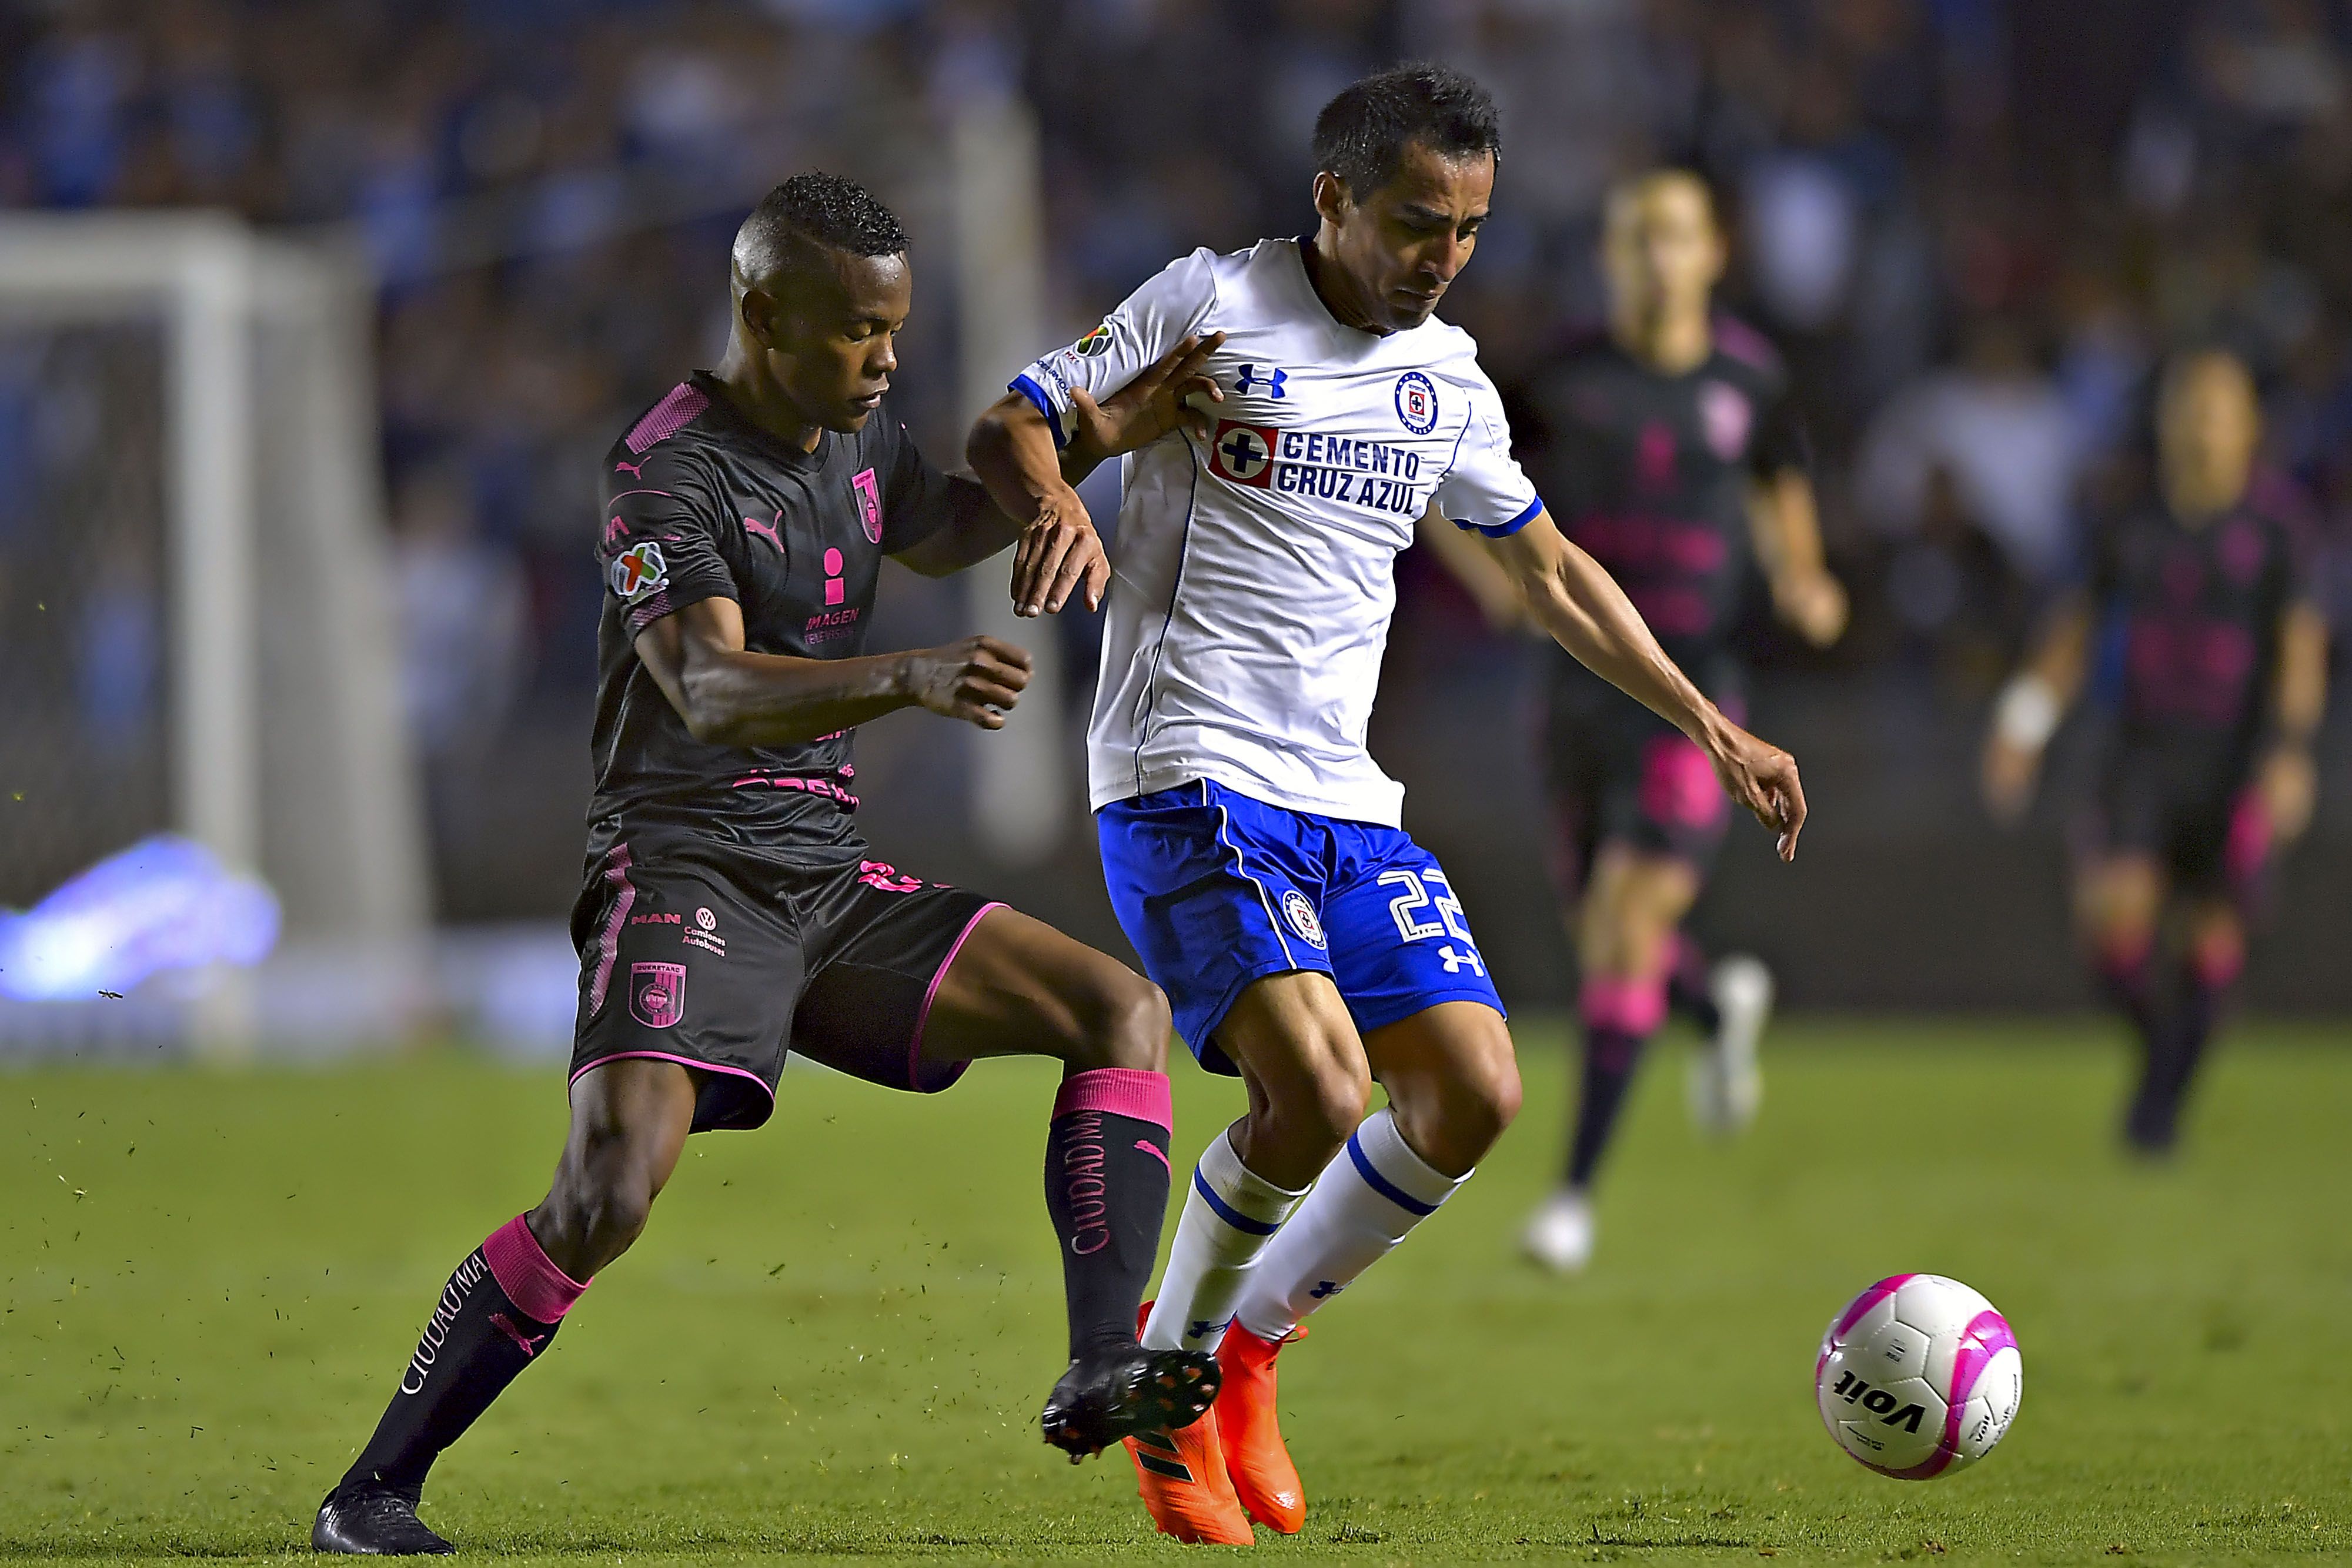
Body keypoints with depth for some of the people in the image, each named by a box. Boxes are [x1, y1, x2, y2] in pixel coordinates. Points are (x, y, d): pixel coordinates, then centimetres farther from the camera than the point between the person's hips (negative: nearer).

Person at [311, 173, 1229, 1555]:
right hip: (685, 870, -8)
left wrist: (1081, 450, 18)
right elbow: (712, 692, -30)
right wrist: (910, 679, -44)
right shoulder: (670, 473, -15)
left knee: (1126, 1010, -3)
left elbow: (940, 531, 34)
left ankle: (1101, 1373, -13)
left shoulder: (859, 437, 11)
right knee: (609, 1192, -27)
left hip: (831, 882, 8)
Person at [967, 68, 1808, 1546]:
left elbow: (1553, 572, 25)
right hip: (1186, 781, -7)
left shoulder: (1449, 382, 13)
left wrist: (1710, 723, 21)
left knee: (1474, 1095, -6)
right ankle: (1169, 1371, 3)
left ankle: (1253, 1342, 16)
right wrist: (1052, 494, -28)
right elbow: (1010, 425, -4)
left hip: (1344, 799, 7)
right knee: (1318, 1092, -24)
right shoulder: (1211, 305, -4)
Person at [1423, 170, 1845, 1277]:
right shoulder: (1564, 384, -1)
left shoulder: (1748, 377, 3)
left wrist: (1801, 582, 3)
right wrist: (1487, 567, -16)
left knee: (1626, 923, -15)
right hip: (1583, 681, 2)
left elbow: (1779, 486, 21)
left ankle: (1578, 1190, -10)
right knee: (1604, 937, 9)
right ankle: (1722, 1004, 46)